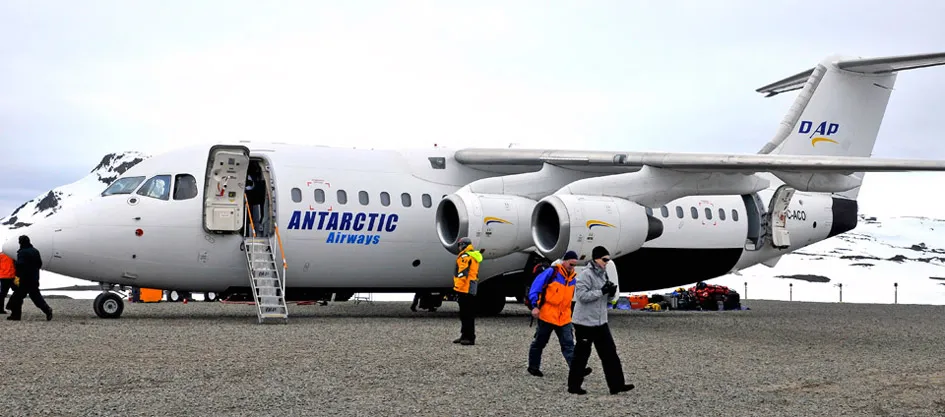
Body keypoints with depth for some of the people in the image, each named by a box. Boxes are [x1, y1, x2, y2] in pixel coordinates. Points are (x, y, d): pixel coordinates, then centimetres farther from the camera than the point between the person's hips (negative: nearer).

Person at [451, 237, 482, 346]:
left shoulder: (465, 256, -11)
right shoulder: (474, 257, 22)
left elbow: (463, 273, -20)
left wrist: (457, 287, -23)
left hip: (465, 289, -11)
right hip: (472, 290, 11)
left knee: (467, 315, -10)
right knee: (464, 314, 16)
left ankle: (470, 338, -11)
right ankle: (465, 336, 22)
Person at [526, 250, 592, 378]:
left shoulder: (572, 278, 9)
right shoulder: (551, 272, -11)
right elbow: (535, 287, -13)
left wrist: (569, 313, 22)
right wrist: (535, 306, -19)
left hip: (564, 318, 5)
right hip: (547, 315, -5)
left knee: (568, 344, -4)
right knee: (539, 342, 9)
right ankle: (533, 367, 23)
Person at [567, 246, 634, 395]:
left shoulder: (602, 274, 13)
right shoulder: (586, 274, -14)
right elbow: (581, 295, -24)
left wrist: (611, 293, -3)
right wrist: (602, 291, -24)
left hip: (600, 322, 8)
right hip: (585, 322, -8)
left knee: (610, 353, 5)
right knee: (581, 355, 1)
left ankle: (616, 384, 8)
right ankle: (574, 386, 12)